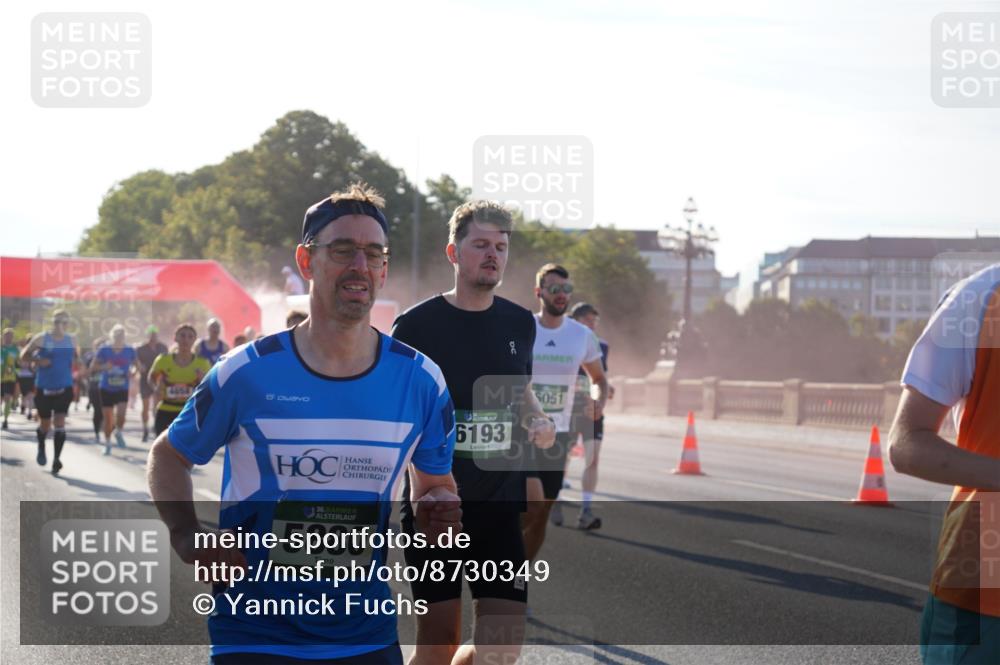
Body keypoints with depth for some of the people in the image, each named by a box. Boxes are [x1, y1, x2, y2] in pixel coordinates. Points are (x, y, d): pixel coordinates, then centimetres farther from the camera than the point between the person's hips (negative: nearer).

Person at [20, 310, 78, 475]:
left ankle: (56, 459, -8)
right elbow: (24, 355, 0)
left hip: (64, 388, 1)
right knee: (45, 423, 10)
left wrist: (74, 370, 5)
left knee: (59, 422, -12)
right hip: (44, 388, -1)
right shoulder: (41, 339, -6)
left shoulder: (71, 341, 4)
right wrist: (37, 360, -18)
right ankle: (41, 447, 43)